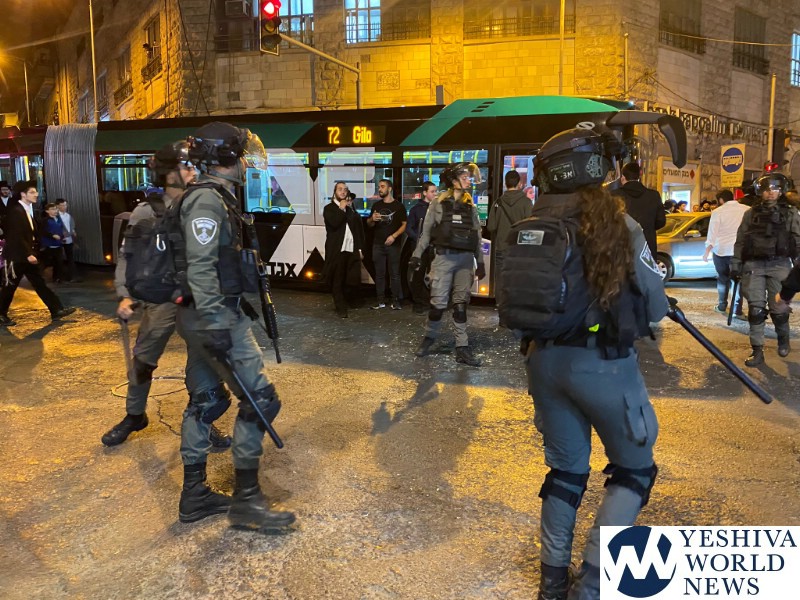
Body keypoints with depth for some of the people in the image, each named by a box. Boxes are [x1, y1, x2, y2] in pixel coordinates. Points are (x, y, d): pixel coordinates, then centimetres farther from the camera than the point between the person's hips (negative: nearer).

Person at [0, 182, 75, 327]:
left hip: (27, 256, 9)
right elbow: (17, 236, -22)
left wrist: (32, 253, 11)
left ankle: (57, 310, 7)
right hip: (16, 257, -9)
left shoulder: (29, 210, 11)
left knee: (40, 283, 7)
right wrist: (28, 254, -24)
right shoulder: (15, 211, -16)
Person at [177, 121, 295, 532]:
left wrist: (239, 302, 25)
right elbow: (201, 267, -22)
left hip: (210, 313, 10)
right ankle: (246, 500, 2)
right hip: (215, 315, -10)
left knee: (204, 400, 14)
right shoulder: (208, 198, -15)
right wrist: (215, 324, -25)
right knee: (260, 399, -6)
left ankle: (194, 491, 25)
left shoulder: (216, 196, 16)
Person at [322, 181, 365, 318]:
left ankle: (348, 299, 31)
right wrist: (341, 209, -7)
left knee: (351, 279, 6)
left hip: (352, 250, 4)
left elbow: (360, 229, 14)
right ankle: (341, 308, 7)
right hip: (337, 250, -4)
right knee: (337, 281, -1)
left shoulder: (351, 208, 16)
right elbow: (333, 223, -17)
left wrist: (361, 248, 8)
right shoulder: (329, 208, 3)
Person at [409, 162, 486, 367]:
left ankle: (462, 348, 5)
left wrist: (480, 262, 9)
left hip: (465, 259, 3)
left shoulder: (471, 207, 11)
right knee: (438, 303, -6)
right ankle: (429, 338, 17)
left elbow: (477, 237, 12)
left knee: (461, 304, 3)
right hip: (444, 257, -3)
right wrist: (417, 255, -4)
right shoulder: (438, 204, 2)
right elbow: (426, 232, 3)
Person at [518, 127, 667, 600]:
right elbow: (655, 308, -6)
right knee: (635, 469, 16)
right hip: (604, 363, -4)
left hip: (545, 359, 5)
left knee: (566, 467, 20)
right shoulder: (617, 224, -12)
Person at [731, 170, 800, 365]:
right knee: (755, 310, -2)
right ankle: (757, 351, 4)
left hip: (779, 265, -1)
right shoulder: (751, 214, 10)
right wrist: (735, 264, 6)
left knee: (778, 309, 0)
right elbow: (740, 241, 12)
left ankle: (783, 340, 29)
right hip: (754, 265, 1)